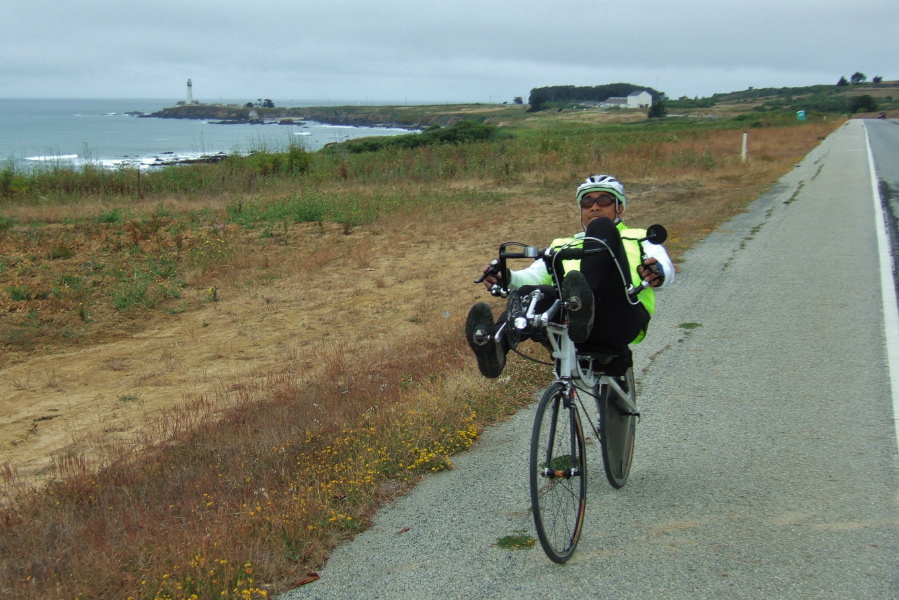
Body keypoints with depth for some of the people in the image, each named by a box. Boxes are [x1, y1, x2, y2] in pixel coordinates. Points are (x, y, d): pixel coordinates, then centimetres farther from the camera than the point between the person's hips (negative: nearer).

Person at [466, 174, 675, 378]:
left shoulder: (639, 239, 31)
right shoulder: (563, 245, 38)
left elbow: (666, 269, 8)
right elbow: (533, 275, 18)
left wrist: (657, 273, -19)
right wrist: (507, 278, -7)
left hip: (619, 322, -2)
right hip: (568, 325, 2)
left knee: (601, 228, -19)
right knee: (528, 293, -29)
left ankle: (582, 306, -44)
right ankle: (495, 343, -59)